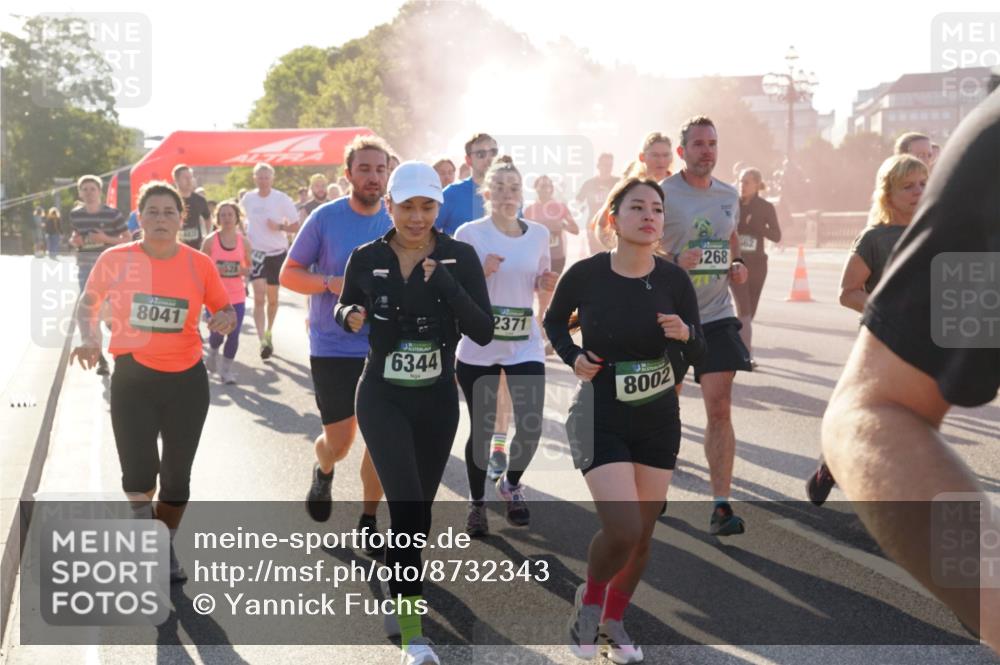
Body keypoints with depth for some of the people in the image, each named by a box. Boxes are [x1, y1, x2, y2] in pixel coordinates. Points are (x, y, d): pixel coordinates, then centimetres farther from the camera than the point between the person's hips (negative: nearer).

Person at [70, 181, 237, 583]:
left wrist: (226, 319, -14)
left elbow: (223, 308, 9)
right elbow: (88, 305, 8)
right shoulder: (115, 259, -6)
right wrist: (90, 338, -10)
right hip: (133, 378, -2)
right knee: (138, 475, -11)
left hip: (187, 379, 2)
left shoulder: (199, 264, -4)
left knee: (177, 474, 11)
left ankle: (166, 547, 35)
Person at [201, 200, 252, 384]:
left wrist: (243, 271, -9)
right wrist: (214, 269, -18)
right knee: (217, 333, -2)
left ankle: (226, 369, 14)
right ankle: (213, 353, 33)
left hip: (237, 296, 2)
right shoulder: (210, 241, -4)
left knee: (234, 334, -2)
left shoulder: (243, 242, 3)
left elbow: (249, 268, 14)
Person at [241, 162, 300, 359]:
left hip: (277, 253, 0)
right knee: (259, 297, -13)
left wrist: (280, 227, -22)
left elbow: (296, 226, -5)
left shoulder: (282, 199, -9)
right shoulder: (247, 198, -2)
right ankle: (263, 341, -18)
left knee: (272, 297, 13)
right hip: (256, 252, 0)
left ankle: (269, 332, 35)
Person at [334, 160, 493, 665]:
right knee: (408, 506, -16)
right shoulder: (366, 259, -7)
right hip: (383, 399, -2)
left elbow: (483, 333, -14)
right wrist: (351, 316, -13)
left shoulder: (460, 257, -8)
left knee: (419, 508, 17)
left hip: (438, 400, 2)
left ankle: (403, 589, 45)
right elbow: (345, 309, 11)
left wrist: (444, 281, -25)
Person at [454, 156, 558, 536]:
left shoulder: (539, 234, 5)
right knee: (481, 430, 5)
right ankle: (477, 503, 27)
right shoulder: (469, 234, -6)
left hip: (525, 345, 2)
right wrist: (481, 272, -20)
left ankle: (511, 485, 25)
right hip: (477, 347, -2)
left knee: (531, 426, -6)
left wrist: (546, 284, -5)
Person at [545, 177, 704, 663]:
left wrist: (685, 335, -21)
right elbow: (554, 321, 7)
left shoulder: (673, 279, -8)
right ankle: (589, 598, 16)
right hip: (600, 419, -3)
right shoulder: (585, 274, -13)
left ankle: (613, 621, 36)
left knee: (642, 534, 11)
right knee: (623, 529, -17)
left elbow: (698, 354, 0)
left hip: (659, 420, 3)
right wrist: (572, 358, -10)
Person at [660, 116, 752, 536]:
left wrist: (737, 264, 7)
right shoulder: (662, 194, -7)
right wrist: (674, 261, -24)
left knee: (720, 407, -7)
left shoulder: (729, 195, 9)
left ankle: (721, 506, -5)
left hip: (716, 314, 3)